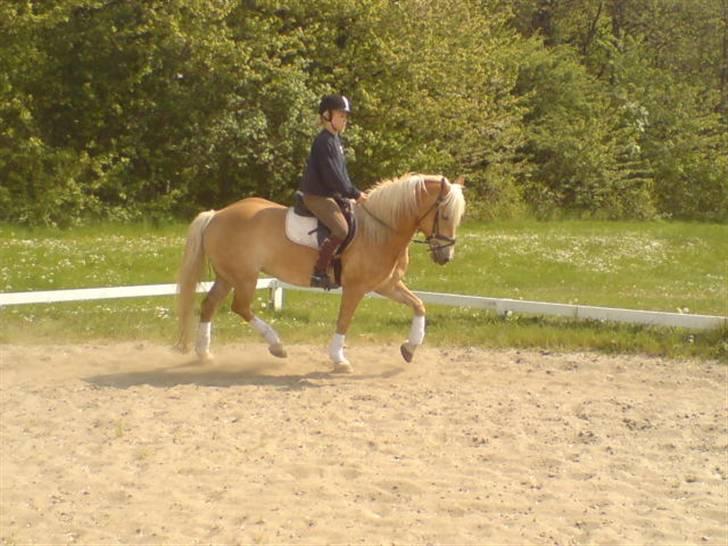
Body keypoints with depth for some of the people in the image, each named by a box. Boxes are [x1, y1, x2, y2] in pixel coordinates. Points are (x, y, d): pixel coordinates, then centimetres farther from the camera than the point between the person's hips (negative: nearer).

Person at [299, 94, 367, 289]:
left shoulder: (336, 140, 16)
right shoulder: (324, 141, -16)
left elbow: (342, 172, 19)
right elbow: (332, 176, -21)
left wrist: (353, 193, 7)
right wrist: (354, 194, -16)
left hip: (331, 194, 11)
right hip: (317, 196, -11)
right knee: (341, 229, -23)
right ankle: (318, 273, -22)